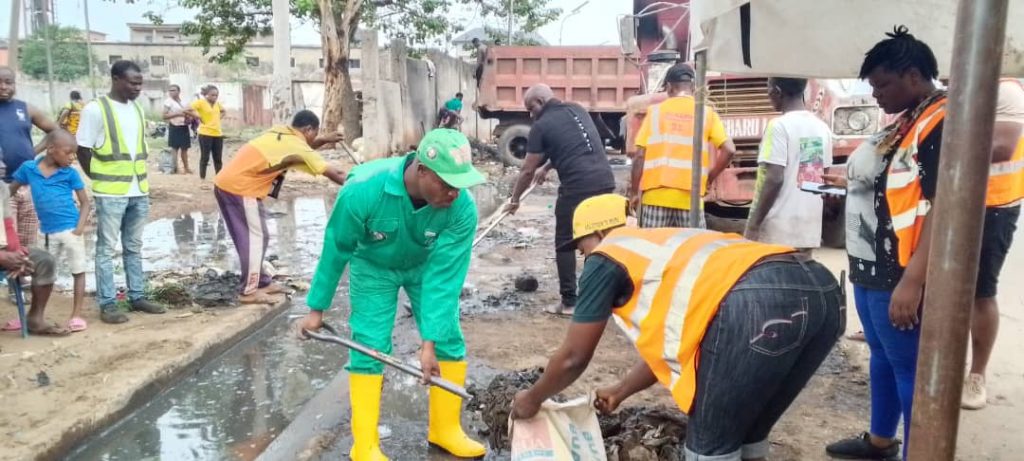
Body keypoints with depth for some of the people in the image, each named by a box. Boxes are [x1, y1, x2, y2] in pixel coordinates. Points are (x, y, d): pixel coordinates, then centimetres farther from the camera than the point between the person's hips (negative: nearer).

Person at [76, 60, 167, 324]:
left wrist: (141, 178, 10)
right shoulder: (95, 109, -9)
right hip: (111, 193, -6)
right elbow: (82, 151, -7)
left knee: (134, 247, 14)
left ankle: (137, 297, 23)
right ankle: (107, 304, 8)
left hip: (139, 191, 6)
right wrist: (101, 181, -2)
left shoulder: (137, 109, 10)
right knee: (106, 248, 2)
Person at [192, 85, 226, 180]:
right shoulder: (200, 102, -8)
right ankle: (202, 178, 8)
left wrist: (218, 118, 12)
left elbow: (223, 111, 30)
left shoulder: (217, 103, 11)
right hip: (205, 134, -6)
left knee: (218, 158, 10)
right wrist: (198, 117, -13)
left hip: (218, 134, 6)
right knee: (205, 157, -1)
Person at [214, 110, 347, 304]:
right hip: (241, 188, -9)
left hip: (225, 183, 9)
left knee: (249, 236, 16)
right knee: (255, 237, -2)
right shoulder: (297, 146, -8)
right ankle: (249, 291, 2)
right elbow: (328, 171, -1)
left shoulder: (280, 132, 14)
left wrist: (324, 140, 30)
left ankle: (261, 282, 25)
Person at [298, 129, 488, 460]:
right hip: (373, 266, -2)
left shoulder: (463, 208, -34)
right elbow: (336, 250, -21)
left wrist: (429, 341, -30)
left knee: (449, 341, -1)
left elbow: (444, 276, -29)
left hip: (428, 266, 2)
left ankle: (445, 430, 16)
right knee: (369, 348, -7)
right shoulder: (363, 190, -38)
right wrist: (317, 307, -9)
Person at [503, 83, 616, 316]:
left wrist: (514, 199, 19)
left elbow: (527, 170, 5)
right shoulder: (577, 109, 19)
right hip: (605, 181, 6)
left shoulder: (541, 126, 0)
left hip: (577, 187, -6)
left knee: (565, 244, 8)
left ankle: (569, 303, 9)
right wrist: (546, 167, 44)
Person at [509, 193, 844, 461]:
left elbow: (574, 357, 21)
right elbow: (666, 342, 45)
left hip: (759, 302, -9)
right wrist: (620, 392, 58)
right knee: (746, 433, 25)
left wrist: (533, 398, 39)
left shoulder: (606, 258, 16)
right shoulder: (661, 246, 37)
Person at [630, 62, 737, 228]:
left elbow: (640, 155, 1)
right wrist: (709, 178, 10)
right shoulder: (707, 113, 7)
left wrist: (634, 193, 9)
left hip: (656, 195, 0)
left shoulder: (656, 111, 7)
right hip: (690, 197, 0)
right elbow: (729, 150, -3)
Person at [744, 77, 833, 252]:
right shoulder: (822, 128, 10)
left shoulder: (779, 126, -13)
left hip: (778, 229, -7)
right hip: (810, 228, 7)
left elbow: (774, 179, -19)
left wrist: (753, 225, -14)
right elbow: (823, 179, 15)